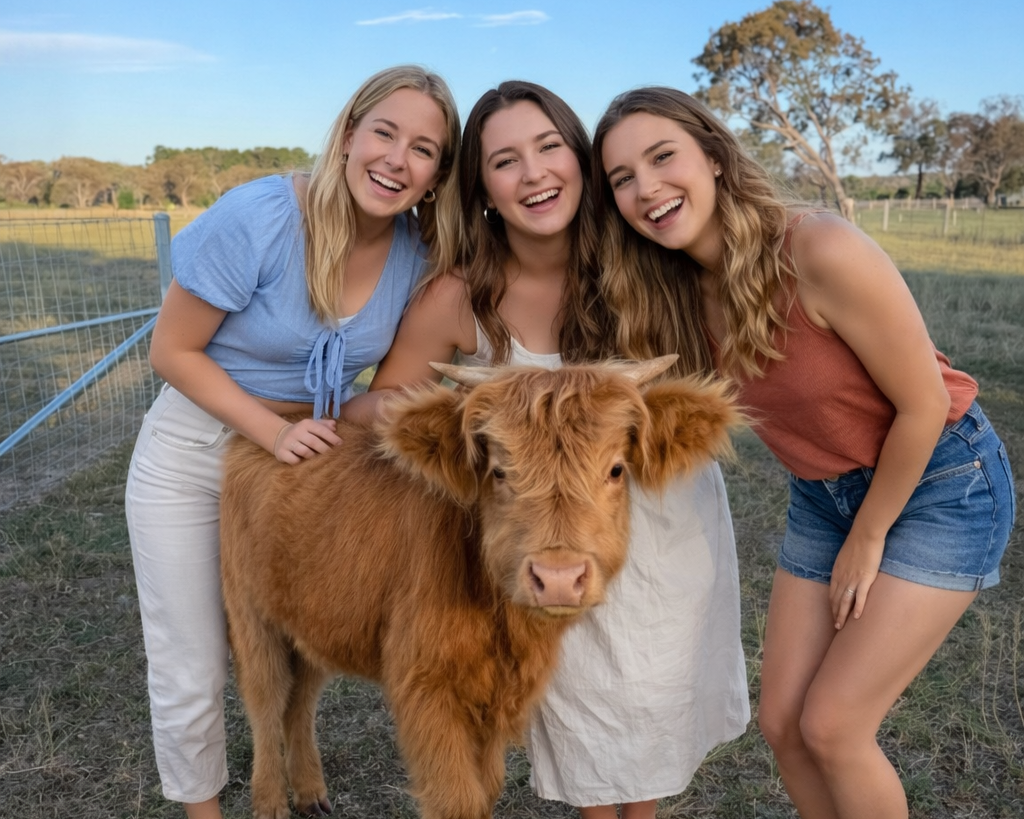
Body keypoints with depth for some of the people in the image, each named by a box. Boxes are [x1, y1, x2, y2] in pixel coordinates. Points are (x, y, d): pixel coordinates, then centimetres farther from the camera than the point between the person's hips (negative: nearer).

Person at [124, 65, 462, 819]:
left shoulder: (420, 250, -11)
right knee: (192, 674, 8)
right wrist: (272, 431, -25)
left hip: (310, 451, 4)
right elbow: (172, 350, -17)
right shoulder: (258, 218, -25)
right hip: (193, 453, -3)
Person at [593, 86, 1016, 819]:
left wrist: (866, 541, -10)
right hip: (823, 498, 6)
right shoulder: (673, 290, -10)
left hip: (941, 484, -5)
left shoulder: (822, 251, -28)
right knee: (782, 724, 6)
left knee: (832, 727, -5)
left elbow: (925, 405, -20)